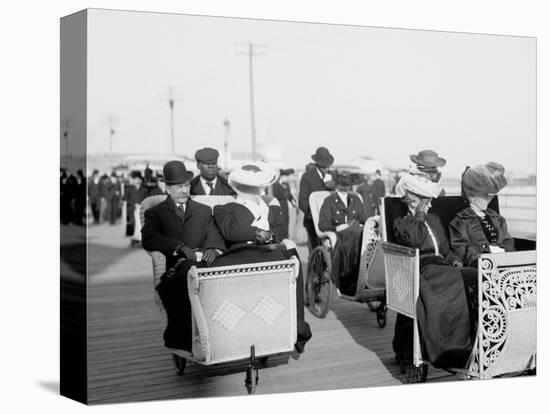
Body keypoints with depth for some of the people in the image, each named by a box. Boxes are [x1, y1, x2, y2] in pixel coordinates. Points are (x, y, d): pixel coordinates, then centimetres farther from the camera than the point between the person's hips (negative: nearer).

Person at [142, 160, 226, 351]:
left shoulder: (204, 211, 28)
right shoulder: (156, 213, 17)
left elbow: (214, 235, 14)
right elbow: (148, 240, -2)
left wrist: (213, 249, -11)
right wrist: (179, 247, -15)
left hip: (202, 262, 3)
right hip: (174, 269, -3)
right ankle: (183, 339, -35)